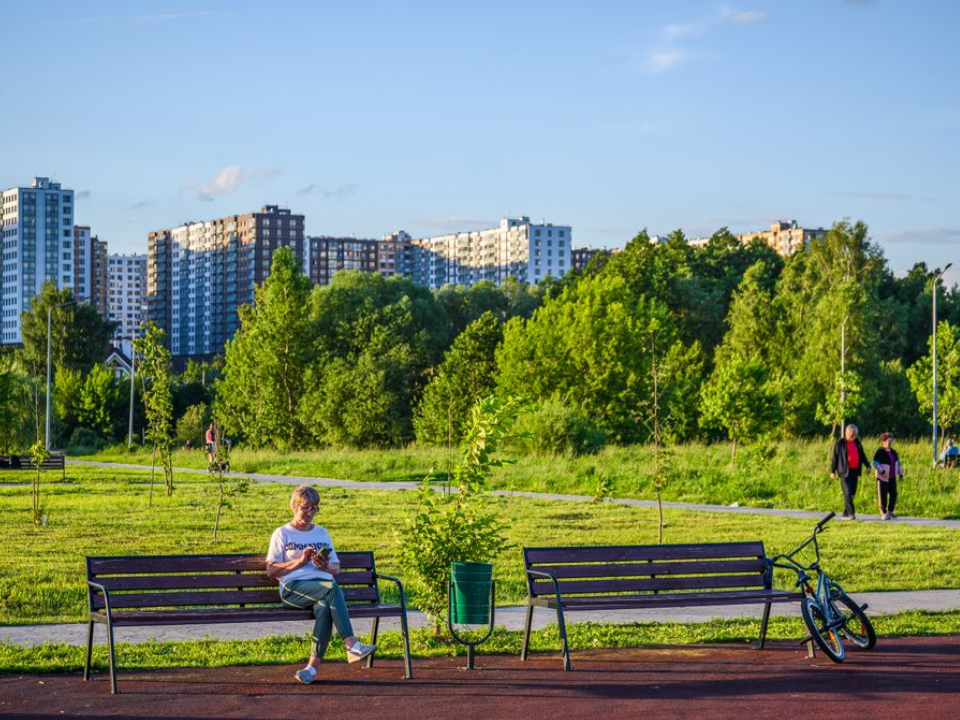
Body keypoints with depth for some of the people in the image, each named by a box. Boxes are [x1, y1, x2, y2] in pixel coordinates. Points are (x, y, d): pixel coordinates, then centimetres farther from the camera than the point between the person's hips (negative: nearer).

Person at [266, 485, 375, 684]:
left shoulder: (322, 533, 28)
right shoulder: (282, 534, 15)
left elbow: (336, 569, 25)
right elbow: (271, 571, 5)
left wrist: (326, 566, 1)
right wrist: (299, 561, -7)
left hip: (323, 584, 3)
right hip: (293, 586, -3)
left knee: (324, 607, -37)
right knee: (332, 589, -36)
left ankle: (313, 666, -41)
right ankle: (352, 646, -43)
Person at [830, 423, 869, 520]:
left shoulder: (857, 442, 11)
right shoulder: (840, 443, -5)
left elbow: (862, 454, 21)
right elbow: (834, 457, -3)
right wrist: (833, 471, -3)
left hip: (854, 471, 6)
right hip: (845, 471, -6)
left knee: (852, 493, 7)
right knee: (848, 492, -13)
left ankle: (845, 514, 15)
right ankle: (851, 513, -16)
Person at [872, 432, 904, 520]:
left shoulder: (893, 452, 11)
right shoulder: (880, 452, -11)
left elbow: (898, 463, 18)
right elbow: (875, 463, -18)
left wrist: (900, 474, 12)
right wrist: (883, 472, -27)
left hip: (892, 478, 6)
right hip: (883, 478, -6)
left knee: (893, 494, 2)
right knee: (883, 495, -2)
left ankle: (890, 512, 16)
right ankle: (883, 513, 6)